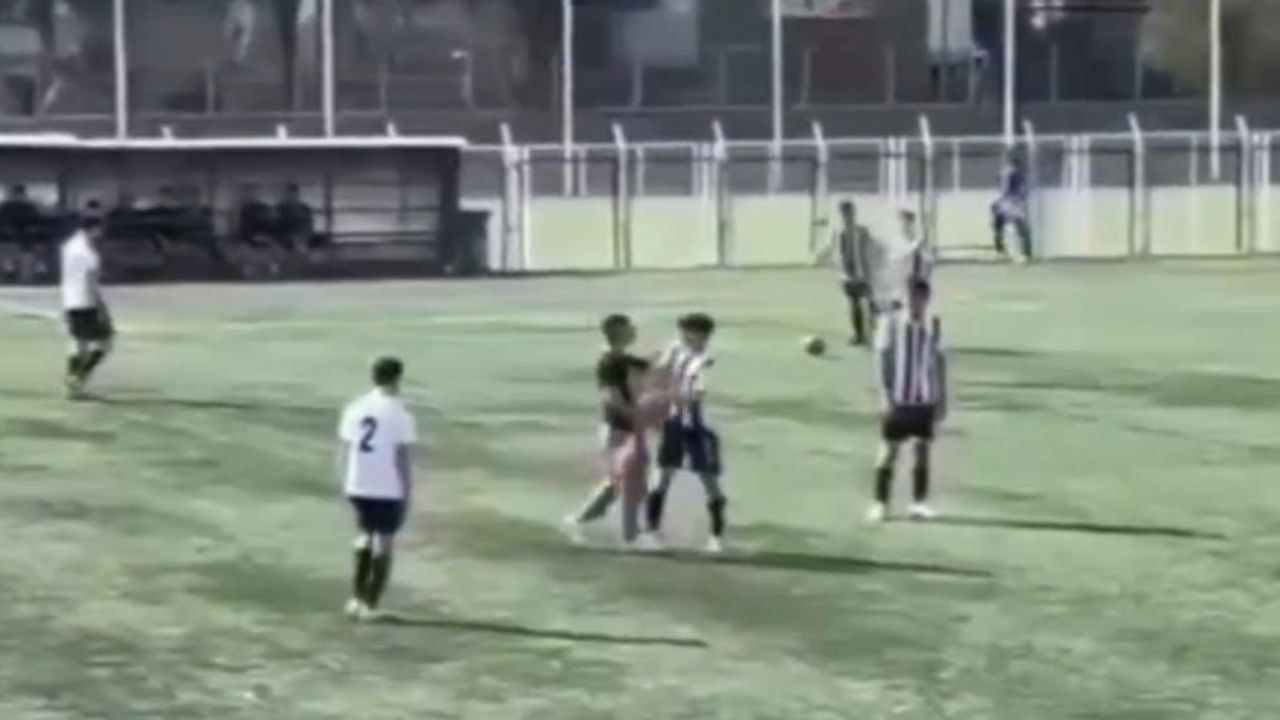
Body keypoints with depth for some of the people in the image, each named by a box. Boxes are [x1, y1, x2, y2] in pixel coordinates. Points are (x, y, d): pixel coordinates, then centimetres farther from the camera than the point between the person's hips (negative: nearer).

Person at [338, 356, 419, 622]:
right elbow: (403, 458, -12)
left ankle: (357, 598, 15)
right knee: (384, 543, 7)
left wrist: (348, 484, 16)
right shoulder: (400, 414, -11)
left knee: (366, 537, 23)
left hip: (357, 486, 5)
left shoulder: (354, 408, 4)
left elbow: (343, 451, 6)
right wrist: (408, 492, -4)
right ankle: (370, 606, 5)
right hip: (389, 489, -5)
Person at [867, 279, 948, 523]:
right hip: (898, 398, -3)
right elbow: (882, 358, -7)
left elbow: (939, 360, 9)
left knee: (923, 449, 4)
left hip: (925, 399, 3)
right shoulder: (891, 322, -7)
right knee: (889, 450, 2)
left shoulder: (934, 324, 3)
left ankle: (919, 503, 12)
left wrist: (942, 398, 7)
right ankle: (880, 503, 9)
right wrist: (886, 394, -14)